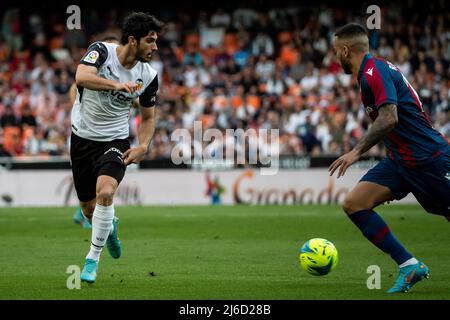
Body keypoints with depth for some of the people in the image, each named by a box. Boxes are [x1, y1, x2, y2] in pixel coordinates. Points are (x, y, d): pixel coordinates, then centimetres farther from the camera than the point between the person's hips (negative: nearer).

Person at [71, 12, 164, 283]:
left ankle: (93, 259, -14)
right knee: (89, 209, 9)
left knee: (105, 192, -29)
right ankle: (110, 226, 48)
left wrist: (142, 147, -10)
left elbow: (148, 118, 8)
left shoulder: (149, 77, -6)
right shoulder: (101, 51, -15)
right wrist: (117, 84, -50)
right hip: (82, 137, 0)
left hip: (114, 142, 0)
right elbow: (82, 77, -35)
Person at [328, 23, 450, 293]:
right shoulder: (371, 71, 14)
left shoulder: (374, 71, -16)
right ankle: (409, 265, -7)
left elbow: (388, 119, -28)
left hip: (428, 158, -10)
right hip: (401, 160, 10)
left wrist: (357, 152, -28)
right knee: (354, 203, -5)